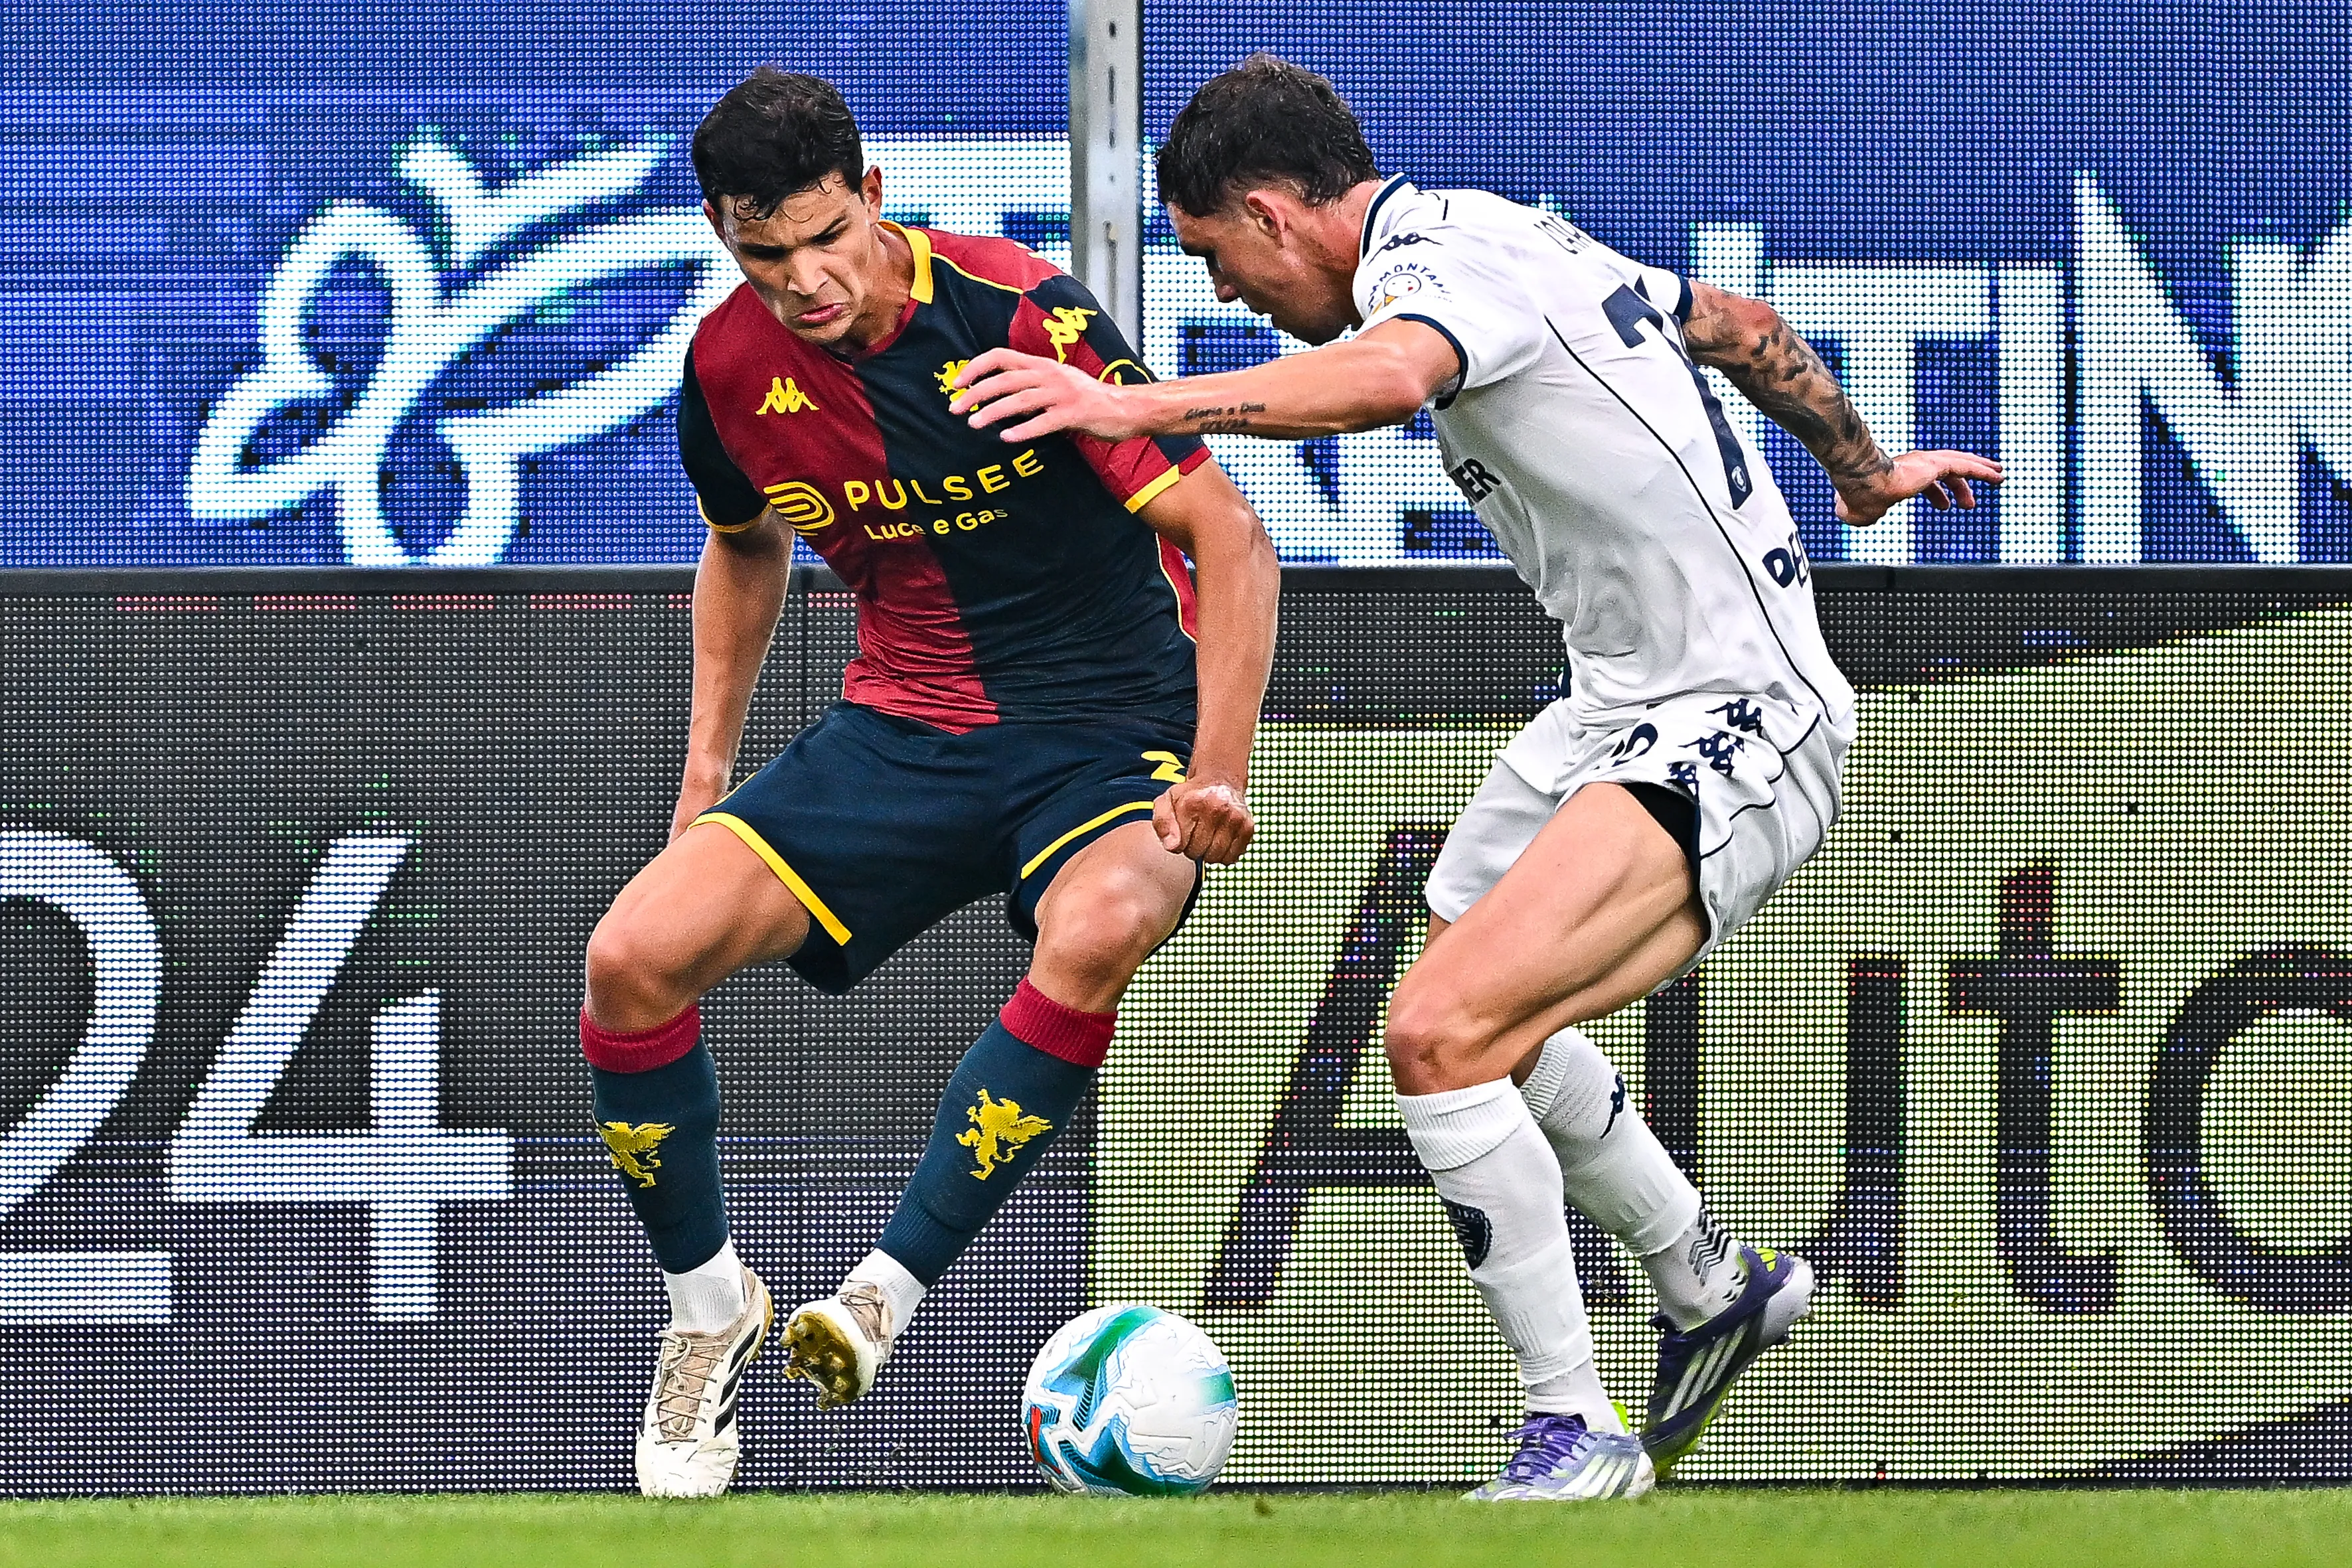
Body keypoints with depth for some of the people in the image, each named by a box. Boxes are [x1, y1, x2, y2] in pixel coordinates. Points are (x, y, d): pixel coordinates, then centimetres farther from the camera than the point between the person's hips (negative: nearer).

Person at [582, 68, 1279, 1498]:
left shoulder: (1019, 313, -21)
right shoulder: (733, 367, -4)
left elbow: (1230, 539, -19)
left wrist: (1217, 781, -26)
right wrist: (710, 768, 16)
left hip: (1108, 722, -5)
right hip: (904, 725, 5)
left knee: (1098, 929, -39)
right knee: (634, 955, -15)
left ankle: (885, 1295, -29)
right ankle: (708, 1311, 8)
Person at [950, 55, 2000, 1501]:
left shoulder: (1435, 258, -17)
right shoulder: (1508, 238, 13)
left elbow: (1387, 377, -42)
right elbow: (1743, 328, 27)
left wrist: (1138, 406, -48)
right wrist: (1864, 470, 44)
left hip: (1737, 736, -11)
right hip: (1626, 706, 11)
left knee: (1443, 1033, -22)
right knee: (1489, 1010, 26)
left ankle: (1578, 1437, -12)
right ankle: (1715, 1288, 43)